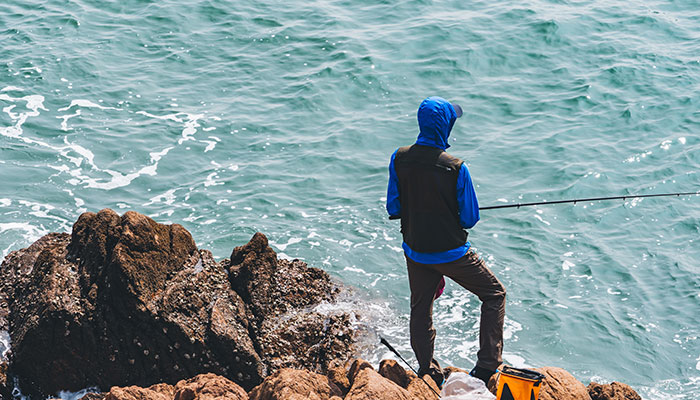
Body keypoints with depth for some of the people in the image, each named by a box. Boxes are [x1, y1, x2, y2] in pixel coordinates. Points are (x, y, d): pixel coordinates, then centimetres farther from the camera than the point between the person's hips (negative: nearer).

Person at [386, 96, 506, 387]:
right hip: (451, 252, -4)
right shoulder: (455, 168, -22)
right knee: (494, 295, 13)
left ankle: (428, 374, 27)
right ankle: (486, 367, 8)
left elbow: (393, 208, 0)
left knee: (420, 309, 20)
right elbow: (470, 218, -13)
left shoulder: (399, 158, -10)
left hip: (415, 251, 4)